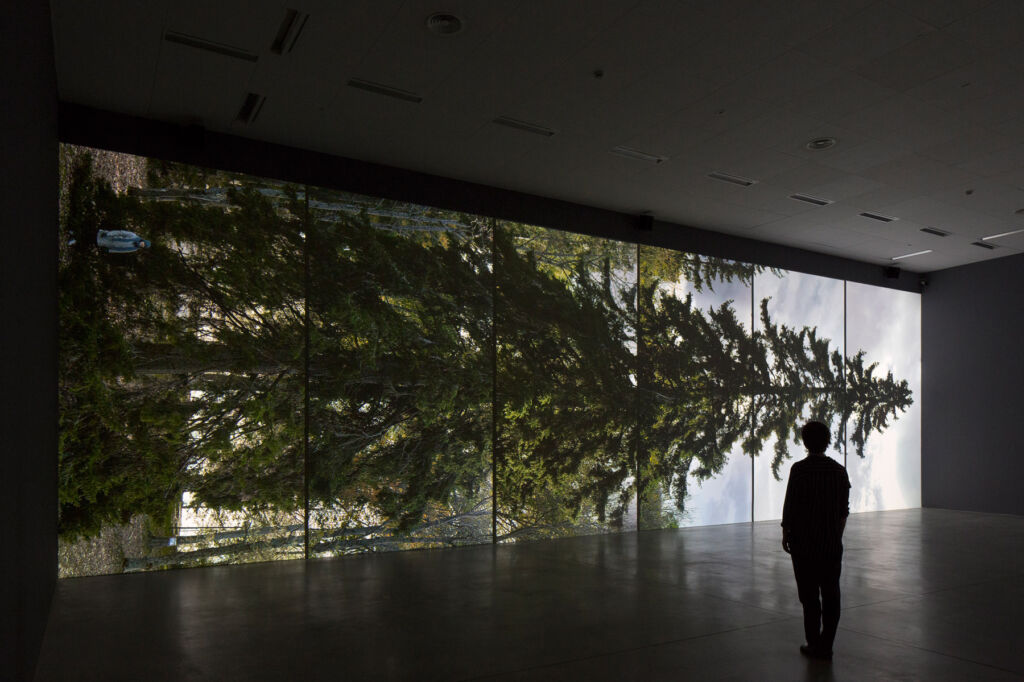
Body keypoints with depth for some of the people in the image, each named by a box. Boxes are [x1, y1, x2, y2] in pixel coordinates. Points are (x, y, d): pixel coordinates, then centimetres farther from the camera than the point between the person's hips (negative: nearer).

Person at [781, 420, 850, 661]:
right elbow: (844, 510, 8)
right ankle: (826, 645, 16)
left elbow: (790, 505, -11)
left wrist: (785, 533, 1)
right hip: (832, 543, 4)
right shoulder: (839, 470, 3)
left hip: (804, 542, -4)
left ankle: (814, 644, 8)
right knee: (830, 593, 10)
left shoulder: (799, 469, -12)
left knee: (809, 594, 3)